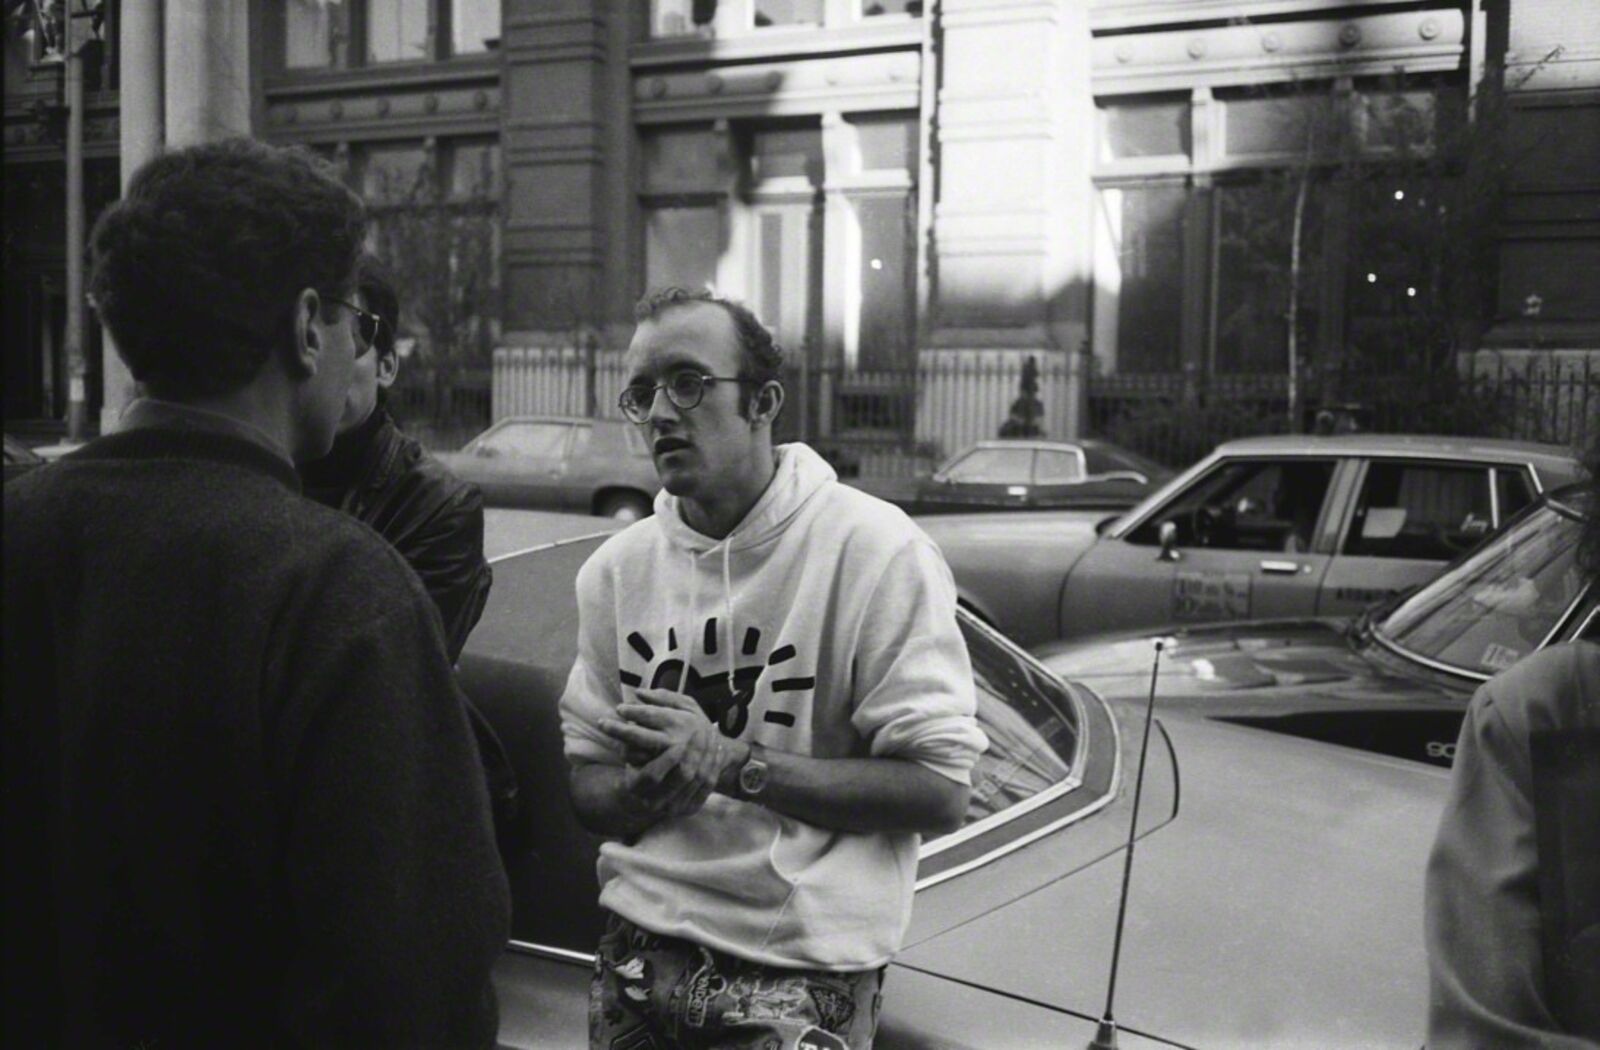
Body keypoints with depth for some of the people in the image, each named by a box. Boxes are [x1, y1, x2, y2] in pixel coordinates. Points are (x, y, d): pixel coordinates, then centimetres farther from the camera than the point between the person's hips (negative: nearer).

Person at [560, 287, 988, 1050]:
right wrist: (650, 787, -15)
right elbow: (585, 786, 8)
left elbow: (940, 791, -15)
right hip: (638, 950, 5)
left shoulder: (873, 549, -12)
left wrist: (732, 763, -20)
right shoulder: (616, 568, 4)